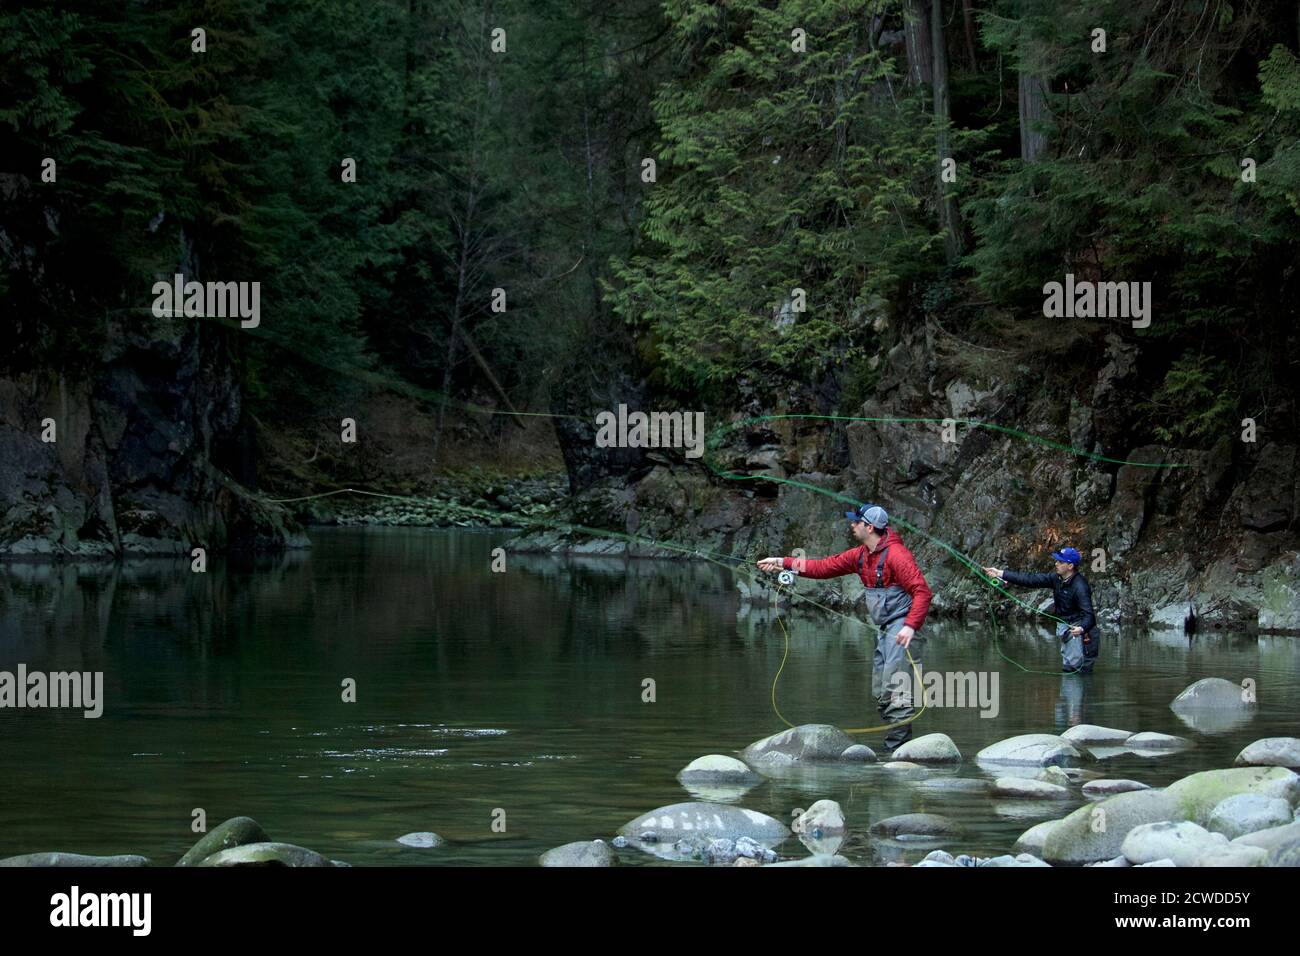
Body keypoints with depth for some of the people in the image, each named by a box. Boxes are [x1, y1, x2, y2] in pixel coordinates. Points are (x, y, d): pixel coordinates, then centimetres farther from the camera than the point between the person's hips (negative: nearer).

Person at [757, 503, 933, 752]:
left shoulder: (896, 554, -16)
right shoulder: (861, 555, 12)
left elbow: (922, 591, -20)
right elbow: (826, 567, 19)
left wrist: (911, 626, -29)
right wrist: (783, 563, 16)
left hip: (902, 628, -10)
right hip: (885, 629, 10)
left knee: (896, 688, -16)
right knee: (881, 694, 9)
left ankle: (897, 746, -16)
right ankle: (898, 745, 11)